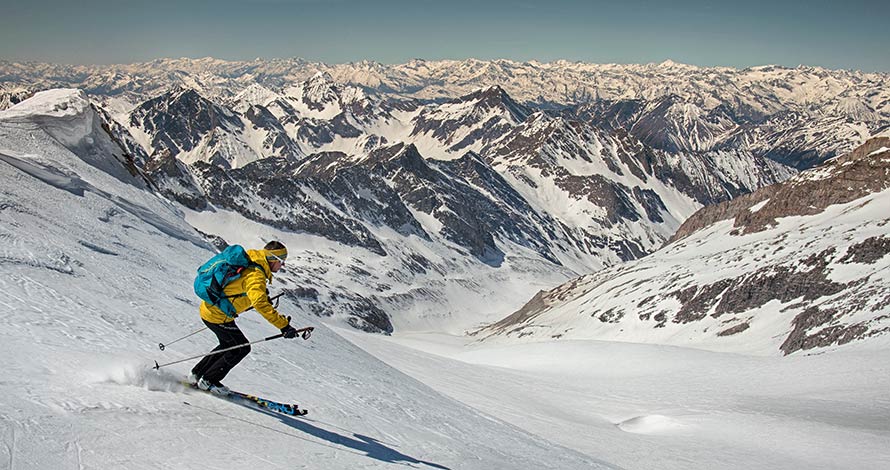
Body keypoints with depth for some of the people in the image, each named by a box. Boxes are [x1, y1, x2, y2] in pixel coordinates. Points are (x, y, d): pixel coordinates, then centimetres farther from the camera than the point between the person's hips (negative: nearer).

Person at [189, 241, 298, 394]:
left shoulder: (249, 264, 6)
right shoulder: (256, 275, -25)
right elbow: (260, 304, -39)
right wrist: (284, 325, -40)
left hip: (209, 308, 10)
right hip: (217, 315, -10)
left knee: (229, 344, 24)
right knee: (242, 348, 2)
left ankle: (197, 373, 32)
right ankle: (208, 381, 11)